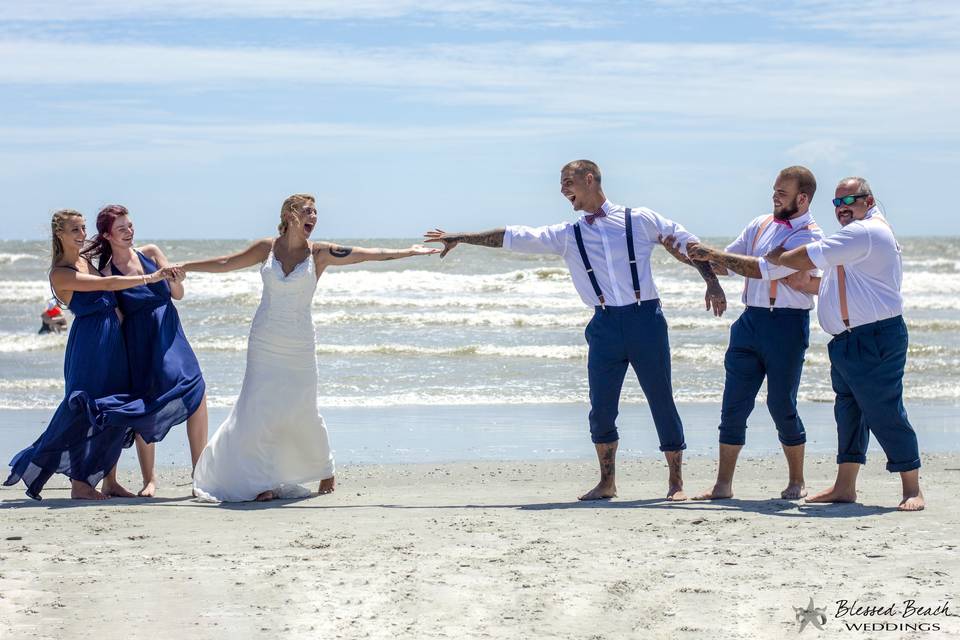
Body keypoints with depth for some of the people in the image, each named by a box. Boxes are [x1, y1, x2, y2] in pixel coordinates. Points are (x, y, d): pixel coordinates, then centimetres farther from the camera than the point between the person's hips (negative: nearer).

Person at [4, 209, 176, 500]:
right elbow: (107, 284, -19)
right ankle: (79, 484, 1)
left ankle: (109, 481, 12)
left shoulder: (87, 261, 14)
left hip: (113, 337, 8)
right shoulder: (60, 273, -12)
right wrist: (149, 278, -19)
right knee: (85, 410, -7)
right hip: (88, 342, -8)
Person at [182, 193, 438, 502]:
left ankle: (326, 472, 25)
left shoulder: (320, 253, -1)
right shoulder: (267, 248, 2)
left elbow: (368, 254, -5)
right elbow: (225, 264, 11)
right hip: (264, 341, 1)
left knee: (302, 411, 3)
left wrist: (409, 252, -9)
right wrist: (183, 267, 13)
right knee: (259, 408, -4)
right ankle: (261, 481, 4)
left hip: (299, 345, -1)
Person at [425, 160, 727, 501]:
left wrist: (712, 282, 2)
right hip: (605, 325, 3)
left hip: (645, 319, -3)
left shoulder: (640, 219, 5)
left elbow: (687, 242, 11)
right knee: (601, 408, -1)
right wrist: (459, 238, 13)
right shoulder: (568, 236, 11)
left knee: (662, 401, 0)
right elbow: (515, 237, 12)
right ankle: (606, 483, 14)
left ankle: (676, 483, 9)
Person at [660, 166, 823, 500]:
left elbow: (764, 269, -20)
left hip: (787, 325, -5)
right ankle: (723, 484, 6)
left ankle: (797, 482, 16)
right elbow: (723, 265, 20)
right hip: (750, 320, 6)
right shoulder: (760, 225, 12)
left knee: (782, 405, 0)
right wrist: (694, 255, 5)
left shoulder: (809, 236, -9)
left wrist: (714, 254, -19)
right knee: (734, 403, 2)